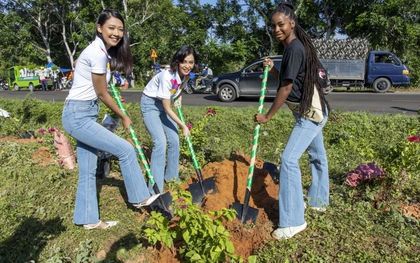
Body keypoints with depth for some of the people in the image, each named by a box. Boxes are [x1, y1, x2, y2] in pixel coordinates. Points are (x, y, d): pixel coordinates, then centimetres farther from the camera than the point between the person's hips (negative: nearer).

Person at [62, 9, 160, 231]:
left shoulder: (102, 51, 10)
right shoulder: (98, 53, -18)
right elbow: (101, 94, -12)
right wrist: (123, 117, -1)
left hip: (84, 114, 10)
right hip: (78, 116, -10)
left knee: (88, 170, 12)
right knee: (126, 150, -6)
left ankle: (88, 219, 23)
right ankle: (140, 198, 11)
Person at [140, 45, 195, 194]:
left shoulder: (186, 74, -11)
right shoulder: (167, 77, -32)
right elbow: (167, 109, -24)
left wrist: (179, 98, -1)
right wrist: (183, 126, -18)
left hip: (165, 104, 7)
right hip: (150, 104, -7)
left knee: (174, 140, 4)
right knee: (160, 142, -19)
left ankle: (171, 177, 25)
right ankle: (155, 191, -13)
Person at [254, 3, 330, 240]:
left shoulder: (294, 49, -20)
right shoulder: (296, 46, 11)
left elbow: (286, 88, -20)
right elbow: (288, 81, 14)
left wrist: (267, 116, -13)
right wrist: (272, 69, 0)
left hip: (310, 113, -11)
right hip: (312, 111, 11)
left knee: (289, 159, -15)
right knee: (317, 157, 21)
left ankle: (293, 220, -9)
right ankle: (319, 201, 39)